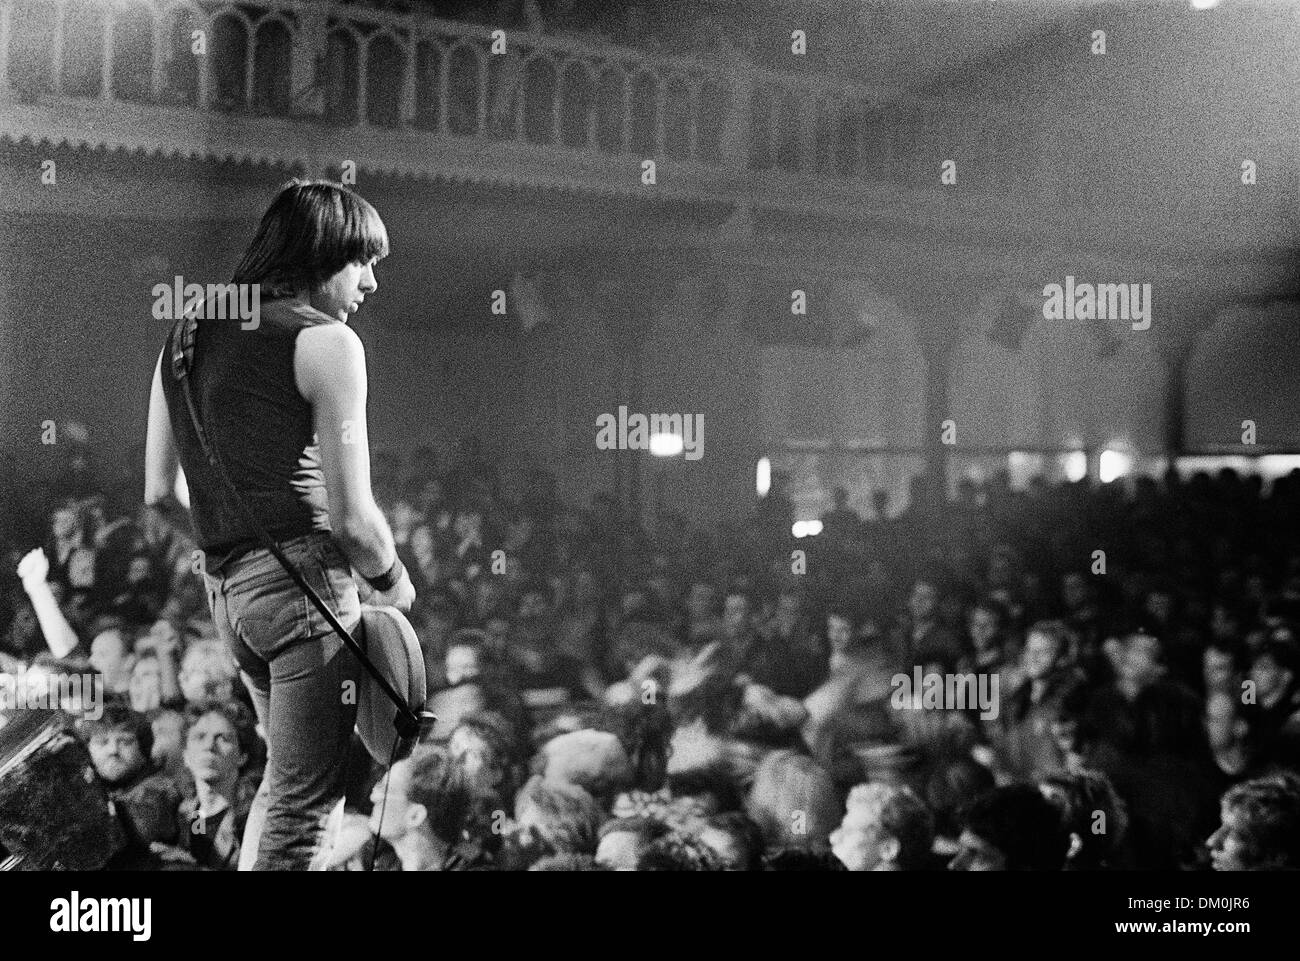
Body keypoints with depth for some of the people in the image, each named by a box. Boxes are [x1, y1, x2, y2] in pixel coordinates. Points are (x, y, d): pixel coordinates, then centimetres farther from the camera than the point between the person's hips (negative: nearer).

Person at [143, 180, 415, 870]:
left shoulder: (186, 334, 14)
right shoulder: (326, 341, -8)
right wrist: (393, 583, 6)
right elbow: (352, 519, -12)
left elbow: (159, 492, 14)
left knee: (289, 779, 23)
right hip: (303, 577, -8)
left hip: (224, 585, 8)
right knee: (304, 800, -1)